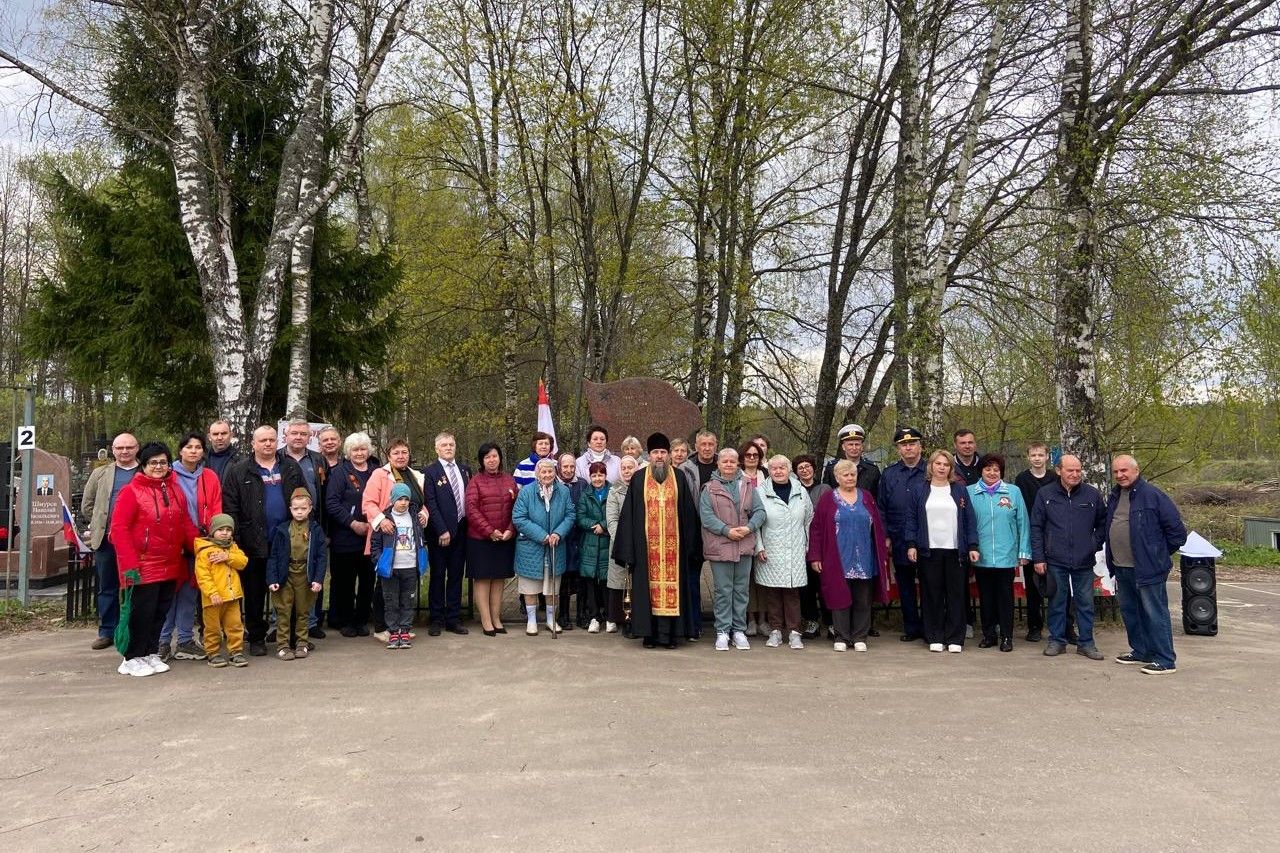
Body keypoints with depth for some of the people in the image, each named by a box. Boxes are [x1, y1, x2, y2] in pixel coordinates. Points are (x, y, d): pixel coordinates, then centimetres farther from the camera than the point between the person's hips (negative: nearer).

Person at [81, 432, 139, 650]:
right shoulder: (100, 474, 13)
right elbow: (87, 505, 16)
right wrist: (101, 524, 9)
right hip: (106, 540, 3)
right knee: (107, 588, 9)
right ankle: (107, 632, 17)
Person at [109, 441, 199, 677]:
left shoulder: (175, 490, 11)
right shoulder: (131, 491, -8)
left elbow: (186, 525, 15)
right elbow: (119, 529, -13)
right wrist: (130, 565, -19)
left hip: (170, 567, 6)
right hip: (143, 567, -6)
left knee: (161, 612, 12)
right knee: (142, 611, -1)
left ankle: (151, 654, 25)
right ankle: (132, 659, 13)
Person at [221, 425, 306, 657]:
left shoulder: (291, 468, 9)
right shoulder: (238, 471, 1)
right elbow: (230, 507, -4)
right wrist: (236, 538, -11)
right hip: (254, 542, -2)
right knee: (255, 592, 8)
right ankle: (256, 638, 20)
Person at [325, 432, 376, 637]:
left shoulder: (376, 473, 11)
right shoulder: (340, 472, -1)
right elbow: (331, 504, -10)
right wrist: (353, 523, -16)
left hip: (371, 536, 3)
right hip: (345, 537, -3)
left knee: (367, 580, 6)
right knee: (344, 581, 3)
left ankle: (362, 620, 19)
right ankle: (345, 621, 16)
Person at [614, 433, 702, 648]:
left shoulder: (679, 479, 7)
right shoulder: (638, 480, 5)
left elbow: (689, 514, 6)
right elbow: (628, 515, 3)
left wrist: (691, 547, 0)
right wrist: (628, 551, -4)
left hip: (673, 545, 1)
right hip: (647, 545, 0)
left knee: (671, 586, 0)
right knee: (648, 587, 2)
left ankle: (669, 634, 7)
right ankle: (650, 634, 9)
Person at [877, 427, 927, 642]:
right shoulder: (888, 474, 9)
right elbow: (881, 508, 9)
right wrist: (885, 536, 2)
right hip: (900, 542, 2)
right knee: (905, 586, 9)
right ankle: (911, 627, 19)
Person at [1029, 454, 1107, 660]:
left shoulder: (1092, 494, 2)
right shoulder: (1045, 494, -1)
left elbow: (1103, 523, 14)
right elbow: (1036, 527, 0)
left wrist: (1095, 543, 3)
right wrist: (1038, 558, -3)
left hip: (1084, 561, 1)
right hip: (1055, 561, -1)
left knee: (1085, 603, 7)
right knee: (1057, 602, 8)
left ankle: (1086, 643, 18)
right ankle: (1056, 640, 19)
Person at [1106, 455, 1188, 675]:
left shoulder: (1152, 496, -12)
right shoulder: (1114, 497, 11)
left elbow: (1176, 530, -10)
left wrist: (1160, 554, -2)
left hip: (1147, 568, -8)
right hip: (1121, 568, 8)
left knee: (1155, 614, -4)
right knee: (1129, 611, 17)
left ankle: (1165, 660, 3)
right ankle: (1140, 651, 31)